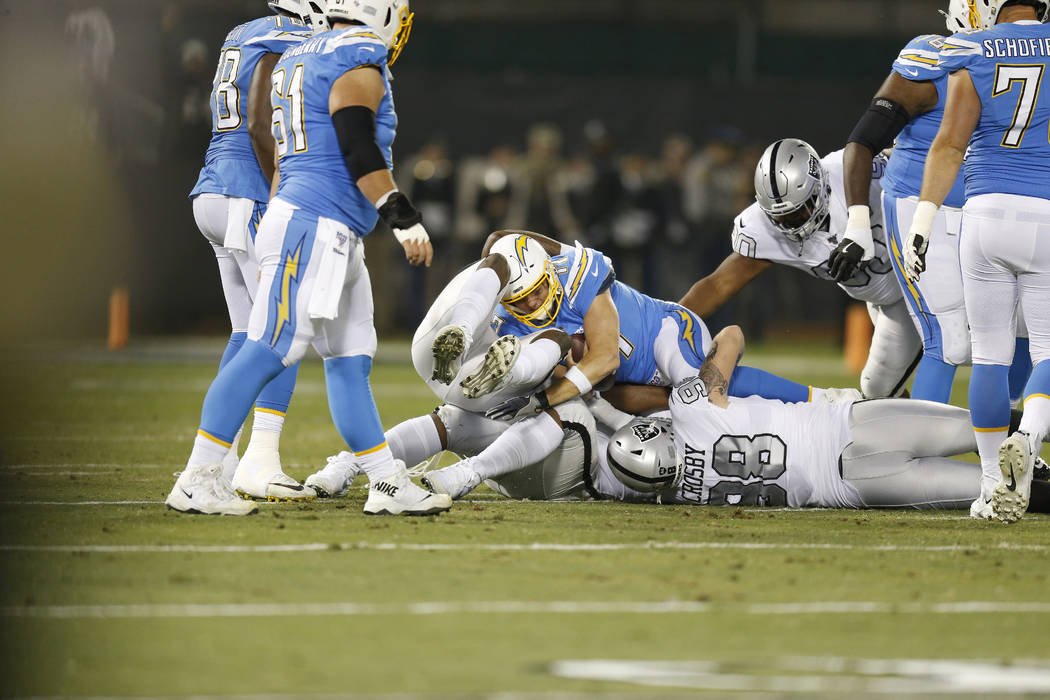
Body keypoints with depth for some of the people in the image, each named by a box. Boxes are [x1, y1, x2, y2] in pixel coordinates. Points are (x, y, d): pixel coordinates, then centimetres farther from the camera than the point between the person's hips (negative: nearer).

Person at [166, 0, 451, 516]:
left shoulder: (298, 61, 20)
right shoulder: (359, 60, -9)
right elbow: (358, 149, -19)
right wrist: (403, 217, -21)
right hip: (315, 226, -11)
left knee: (350, 358, 10)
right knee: (268, 352, -12)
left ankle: (387, 484, 12)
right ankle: (195, 482, -14)